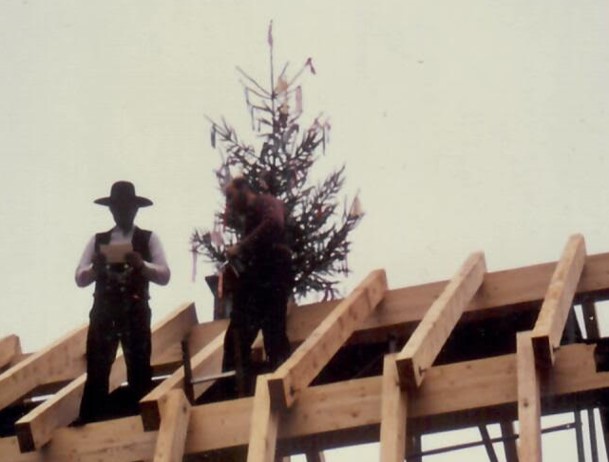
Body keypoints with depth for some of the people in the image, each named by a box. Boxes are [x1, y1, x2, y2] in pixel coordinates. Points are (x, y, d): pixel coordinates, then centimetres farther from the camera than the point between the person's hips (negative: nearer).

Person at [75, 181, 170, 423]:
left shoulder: (148, 239, 7)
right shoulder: (97, 240, 13)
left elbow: (164, 275, -3)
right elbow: (80, 278, 6)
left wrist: (142, 265, -20)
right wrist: (96, 267, -14)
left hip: (136, 310, -2)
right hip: (103, 310, 2)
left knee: (139, 367, -1)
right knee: (96, 368, -2)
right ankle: (88, 421, 0)